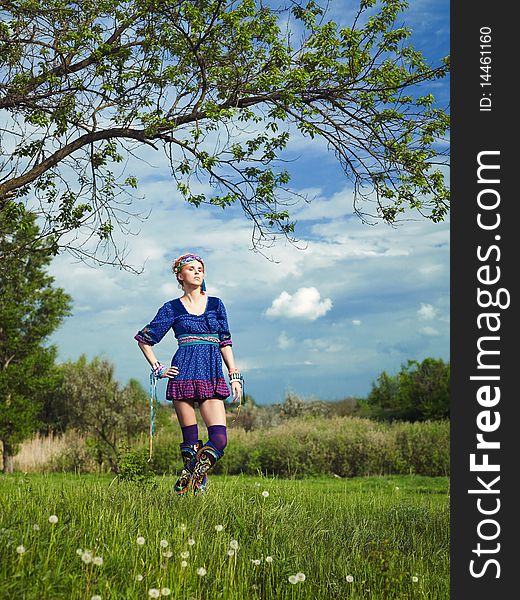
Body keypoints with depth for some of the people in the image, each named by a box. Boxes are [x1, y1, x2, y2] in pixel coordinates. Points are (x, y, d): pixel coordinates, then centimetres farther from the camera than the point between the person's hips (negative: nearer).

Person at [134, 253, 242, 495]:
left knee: (219, 438, -10)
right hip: (184, 374, -2)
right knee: (190, 439, -1)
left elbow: (225, 342, 14)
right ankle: (197, 485, 13)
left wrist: (235, 376, 7)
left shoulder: (216, 304, 14)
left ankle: (189, 480, 7)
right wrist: (158, 369, 7)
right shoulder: (172, 309, 7)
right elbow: (144, 339, 15)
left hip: (212, 377, 2)